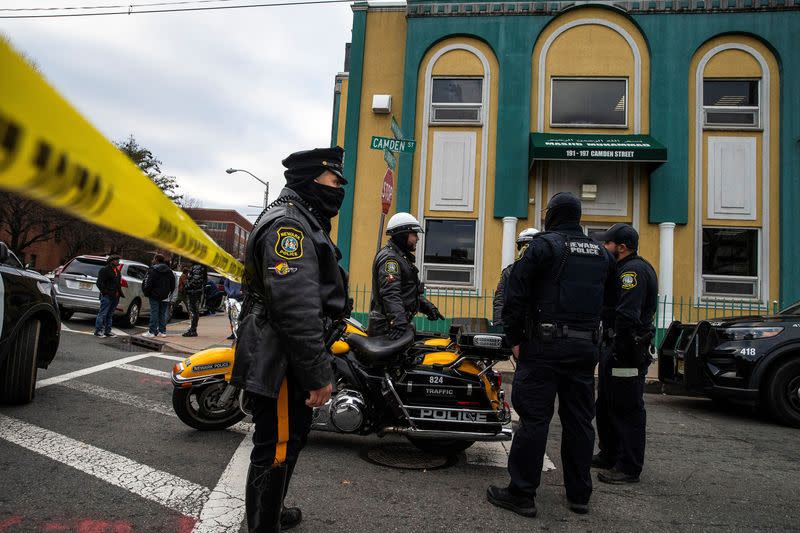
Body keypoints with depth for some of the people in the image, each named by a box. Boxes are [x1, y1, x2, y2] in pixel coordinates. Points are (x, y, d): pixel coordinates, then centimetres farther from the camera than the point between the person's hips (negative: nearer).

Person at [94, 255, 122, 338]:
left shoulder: (118, 271, 19)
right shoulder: (105, 270, -5)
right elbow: (99, 283, -9)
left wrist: (119, 293, 14)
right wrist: (105, 292, -16)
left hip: (115, 297, 8)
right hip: (107, 296, -8)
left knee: (110, 315, 12)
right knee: (102, 314, -6)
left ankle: (107, 331, 18)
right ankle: (98, 331, -1)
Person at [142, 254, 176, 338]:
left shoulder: (153, 270, -8)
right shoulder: (169, 271, 11)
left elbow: (147, 283, -13)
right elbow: (173, 284, 14)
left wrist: (146, 293, -2)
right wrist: (169, 293, 17)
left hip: (155, 296, -5)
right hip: (165, 297, 5)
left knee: (154, 313, -4)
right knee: (163, 314, 8)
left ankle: (152, 332, -3)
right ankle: (162, 331, 9)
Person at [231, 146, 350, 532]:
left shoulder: (300, 221, 19)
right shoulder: (289, 224, -18)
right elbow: (296, 309, -28)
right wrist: (319, 374, -24)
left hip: (285, 361, 11)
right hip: (280, 364, -11)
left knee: (291, 437, 24)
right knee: (276, 449, 0)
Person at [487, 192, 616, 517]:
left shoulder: (544, 245, -5)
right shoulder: (602, 254, 15)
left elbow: (515, 294, -10)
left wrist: (514, 338, -4)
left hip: (545, 346, -6)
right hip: (585, 348, 6)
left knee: (534, 417, -3)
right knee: (579, 420, 12)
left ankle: (521, 493, 3)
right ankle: (579, 494, 21)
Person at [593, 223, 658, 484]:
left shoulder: (634, 270, -16)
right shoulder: (624, 269, 18)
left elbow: (627, 316, -25)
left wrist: (619, 350, -24)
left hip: (627, 351, -11)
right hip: (615, 347, 11)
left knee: (627, 409, -3)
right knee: (606, 405, 19)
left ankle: (629, 467, 7)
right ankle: (609, 455, 32)